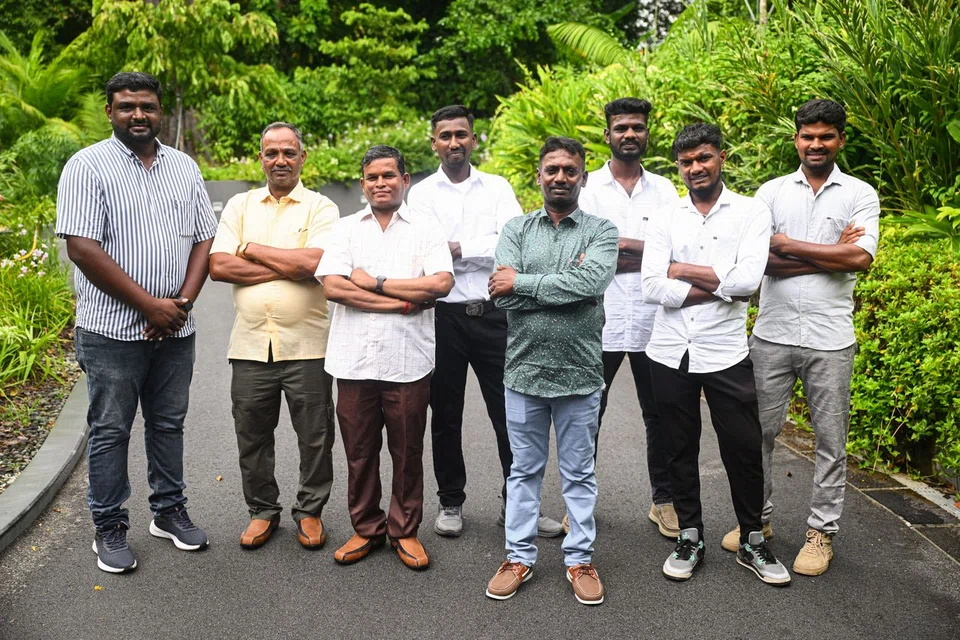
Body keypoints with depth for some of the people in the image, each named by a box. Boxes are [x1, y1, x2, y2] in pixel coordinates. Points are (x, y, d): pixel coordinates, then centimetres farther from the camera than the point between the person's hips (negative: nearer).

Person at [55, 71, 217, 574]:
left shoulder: (184, 168, 10)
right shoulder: (88, 166, -6)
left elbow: (204, 240, 8)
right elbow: (82, 248, -15)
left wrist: (182, 303, -7)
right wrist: (149, 304, -16)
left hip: (175, 330, 5)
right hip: (113, 329, -4)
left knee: (169, 424, 14)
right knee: (110, 430, 5)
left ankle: (169, 511, 28)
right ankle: (109, 529, 18)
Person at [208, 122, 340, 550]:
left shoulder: (321, 208, 1)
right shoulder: (239, 206, 10)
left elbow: (314, 262, -18)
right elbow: (218, 266, -4)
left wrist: (250, 249, -7)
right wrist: (288, 267, -11)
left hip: (306, 346, -2)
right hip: (251, 346, 3)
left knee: (315, 437, 7)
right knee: (252, 436, 11)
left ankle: (309, 511, 25)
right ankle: (262, 511, 29)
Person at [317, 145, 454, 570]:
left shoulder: (425, 229, 6)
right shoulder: (346, 229, 10)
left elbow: (441, 283, -10)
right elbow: (332, 287, -5)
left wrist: (373, 283, -8)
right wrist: (403, 301, -11)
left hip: (407, 361, -1)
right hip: (354, 358, 2)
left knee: (407, 452, 7)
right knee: (359, 451, 9)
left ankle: (404, 531, 23)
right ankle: (366, 529, 25)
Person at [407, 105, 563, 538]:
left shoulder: (498, 188, 7)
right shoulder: (422, 193, 5)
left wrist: (457, 248, -11)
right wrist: (485, 250, -11)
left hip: (493, 313, 0)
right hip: (444, 315, 0)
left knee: (511, 413, 4)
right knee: (445, 417, 10)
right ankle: (450, 503, 26)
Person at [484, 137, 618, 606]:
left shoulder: (601, 232, 0)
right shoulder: (516, 230, 4)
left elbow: (591, 281, -21)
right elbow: (504, 296, -11)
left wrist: (523, 282, -16)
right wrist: (565, 291, -16)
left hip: (579, 373, -1)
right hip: (524, 369, 1)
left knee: (578, 473, 11)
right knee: (524, 471, 13)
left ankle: (580, 559, 25)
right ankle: (519, 558, 26)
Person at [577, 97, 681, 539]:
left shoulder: (664, 189, 8)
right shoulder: (587, 188, 2)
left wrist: (621, 244, -14)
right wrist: (646, 251, -13)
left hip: (654, 320, 2)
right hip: (600, 320, -1)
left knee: (659, 415, 10)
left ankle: (664, 500, 24)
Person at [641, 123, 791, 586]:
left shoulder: (752, 212, 0)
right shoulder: (667, 220, 6)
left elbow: (748, 279, -16)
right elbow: (652, 287, -7)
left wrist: (682, 271, -9)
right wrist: (720, 288, -12)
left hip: (725, 353, -2)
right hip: (670, 353, 2)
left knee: (743, 450, 5)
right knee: (680, 451, 11)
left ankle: (752, 543, 24)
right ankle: (690, 538, 27)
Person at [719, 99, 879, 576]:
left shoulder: (860, 195, 2)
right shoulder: (772, 192, 6)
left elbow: (861, 258, -13)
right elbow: (762, 260, -6)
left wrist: (789, 244, -10)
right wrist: (831, 255, -10)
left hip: (830, 338, -1)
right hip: (773, 334, 1)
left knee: (830, 439, 7)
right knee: (759, 430, 9)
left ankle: (821, 531, 20)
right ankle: (758, 518, 26)